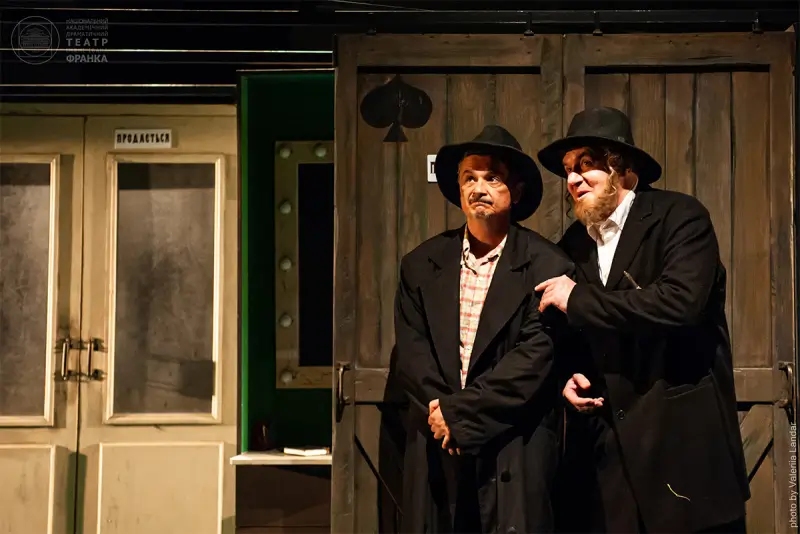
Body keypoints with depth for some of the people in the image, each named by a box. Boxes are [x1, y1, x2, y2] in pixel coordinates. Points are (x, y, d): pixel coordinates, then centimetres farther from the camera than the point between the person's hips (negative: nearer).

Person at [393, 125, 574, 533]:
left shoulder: (546, 265, -3)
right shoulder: (421, 264, 9)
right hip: (435, 448, 3)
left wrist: (460, 412, -12)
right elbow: (410, 351, 4)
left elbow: (535, 357, -11)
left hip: (516, 452, -3)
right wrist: (440, 412, -10)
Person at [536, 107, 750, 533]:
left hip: (684, 439, -5)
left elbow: (681, 301, -24)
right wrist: (569, 376, -1)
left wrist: (579, 300, -16)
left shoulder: (680, 216, -7)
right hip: (605, 450, 5)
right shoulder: (573, 245, 11)